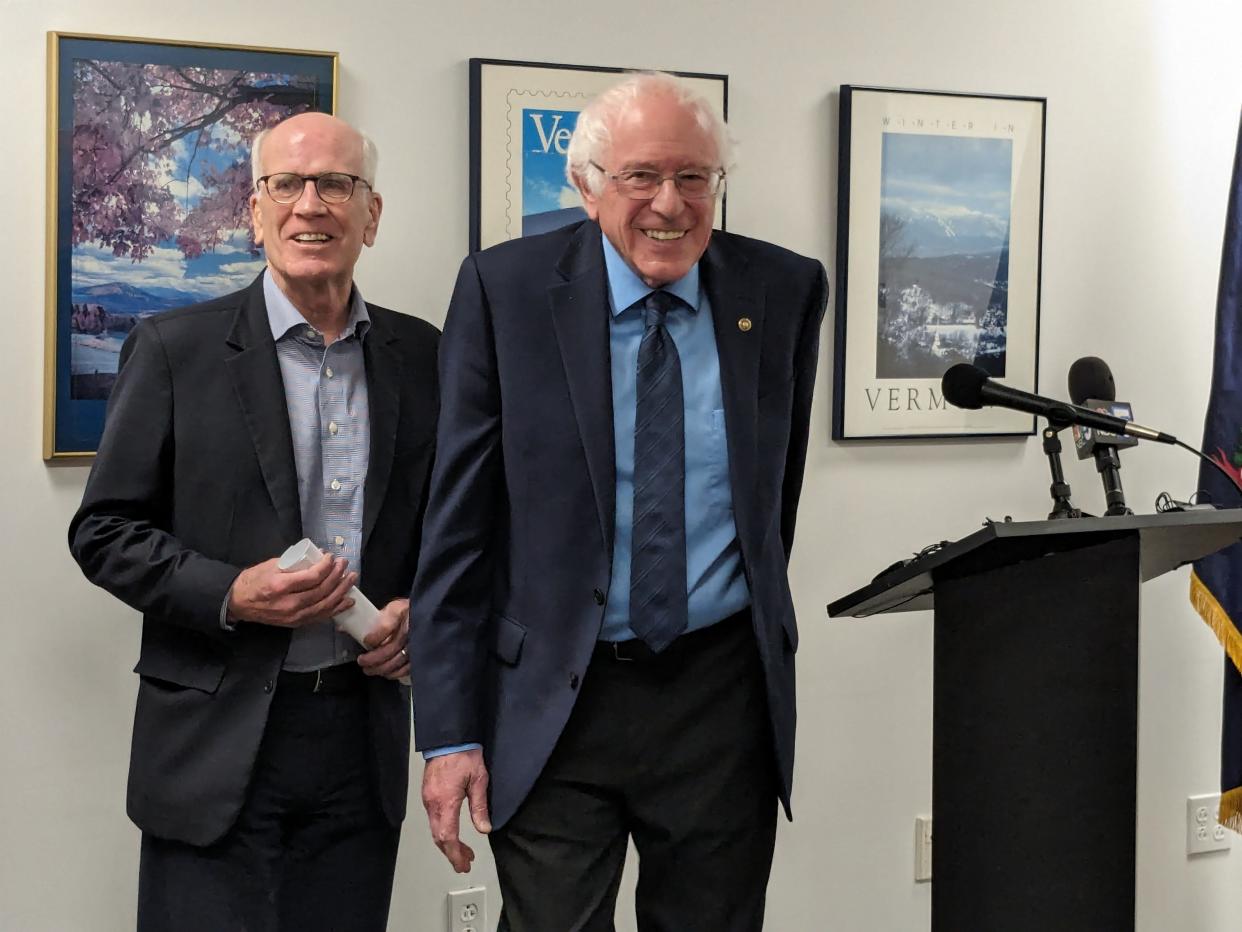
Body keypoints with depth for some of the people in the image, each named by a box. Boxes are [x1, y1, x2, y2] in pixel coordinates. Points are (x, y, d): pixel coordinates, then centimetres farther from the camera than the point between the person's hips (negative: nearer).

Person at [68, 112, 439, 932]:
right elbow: (104, 531, -1)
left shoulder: (422, 356, 7)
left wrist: (419, 608, -3)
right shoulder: (175, 349, -2)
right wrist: (230, 595, -16)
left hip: (364, 735, 3)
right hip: (221, 742, -3)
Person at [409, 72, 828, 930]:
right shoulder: (504, 290, -6)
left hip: (722, 698, 2)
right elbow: (457, 526, -5)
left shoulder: (785, 291, -1)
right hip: (555, 700, -2)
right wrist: (449, 732, -8)